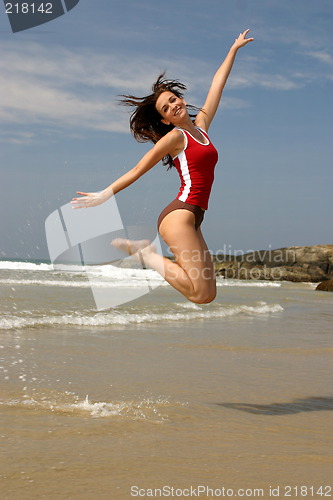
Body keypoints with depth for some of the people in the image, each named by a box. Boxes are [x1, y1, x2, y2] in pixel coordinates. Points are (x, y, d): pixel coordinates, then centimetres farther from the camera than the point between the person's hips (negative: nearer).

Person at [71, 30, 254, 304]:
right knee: (200, 292, -18)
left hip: (192, 219, 8)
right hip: (180, 214, -8)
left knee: (208, 294, 1)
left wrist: (234, 49, 35)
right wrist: (104, 195, -6)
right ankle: (143, 252, -2)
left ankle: (142, 249, 9)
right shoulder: (175, 137, 0)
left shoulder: (201, 125, 19)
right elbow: (138, 170, -1)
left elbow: (217, 85, 27)